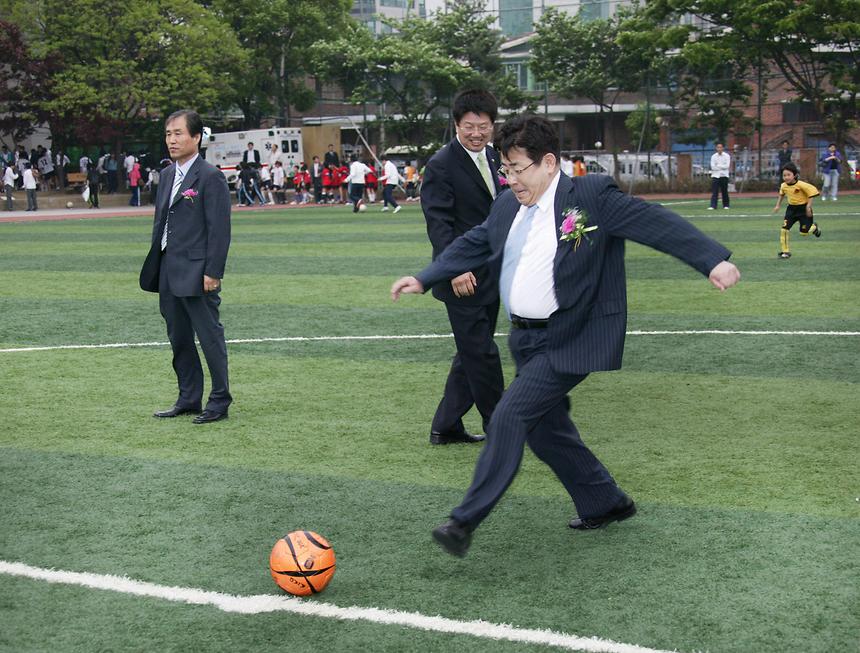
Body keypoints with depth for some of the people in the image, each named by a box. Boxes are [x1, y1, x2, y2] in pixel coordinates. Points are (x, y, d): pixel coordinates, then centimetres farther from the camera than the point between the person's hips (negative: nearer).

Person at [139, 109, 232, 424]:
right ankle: (189, 398, 23)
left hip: (196, 274, -8)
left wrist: (212, 272, -18)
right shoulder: (167, 174, 14)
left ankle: (220, 401, 7)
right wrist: (154, 268, 14)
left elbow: (219, 229, -14)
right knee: (179, 339, 14)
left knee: (210, 336, -1)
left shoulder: (210, 176, -11)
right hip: (169, 273, 8)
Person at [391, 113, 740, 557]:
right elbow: (471, 246, 18)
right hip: (526, 339, 9)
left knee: (510, 417, -15)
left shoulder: (592, 195, -12)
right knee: (545, 430, 16)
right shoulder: (507, 206, 9)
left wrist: (714, 260, -27)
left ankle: (465, 522, -9)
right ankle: (606, 503, 36)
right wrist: (424, 279, 8)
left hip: (569, 341, -8)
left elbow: (656, 223, -17)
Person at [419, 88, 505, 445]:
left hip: (492, 276, 8)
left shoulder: (495, 158, 12)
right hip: (463, 277, -8)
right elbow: (438, 222, -19)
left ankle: (445, 426, 23)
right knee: (481, 352, -3)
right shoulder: (441, 165, -12)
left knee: (472, 352, 13)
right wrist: (455, 268, -30)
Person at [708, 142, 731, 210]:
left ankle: (726, 205, 15)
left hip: (724, 176, 0)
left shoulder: (726, 156, 3)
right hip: (715, 175, 0)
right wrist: (722, 167, -8)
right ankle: (713, 206, -12)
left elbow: (727, 166, -8)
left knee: (724, 191, 4)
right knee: (714, 192, -7)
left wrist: (718, 166, -9)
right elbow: (712, 167, -5)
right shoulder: (713, 156, 5)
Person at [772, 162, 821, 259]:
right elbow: (781, 194, 18)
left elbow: (811, 193, -17)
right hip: (791, 208, 5)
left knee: (804, 232, 0)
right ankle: (785, 251, -1)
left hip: (803, 208, -5)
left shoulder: (801, 185, -22)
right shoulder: (784, 186, -4)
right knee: (784, 229, -11)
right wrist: (778, 205, 16)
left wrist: (808, 206, -20)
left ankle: (814, 227, 37)